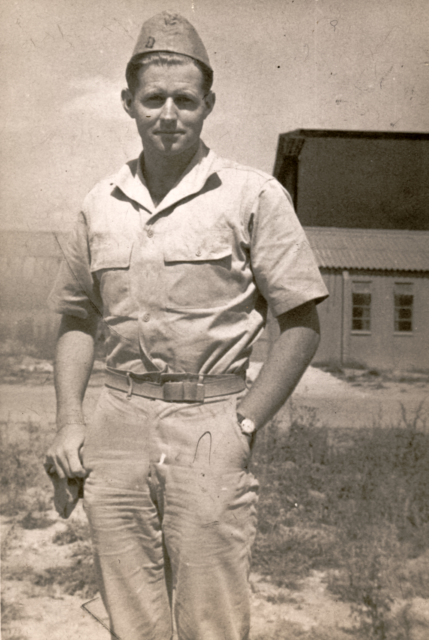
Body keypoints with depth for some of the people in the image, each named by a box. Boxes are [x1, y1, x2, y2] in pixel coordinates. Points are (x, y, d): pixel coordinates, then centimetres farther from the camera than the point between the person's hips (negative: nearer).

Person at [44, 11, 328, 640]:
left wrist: (244, 427, -8)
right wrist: (69, 423, 6)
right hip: (118, 423, 4)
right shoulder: (100, 205, 10)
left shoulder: (254, 195, -2)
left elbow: (301, 325, -2)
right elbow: (77, 319, 17)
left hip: (209, 423, -3)